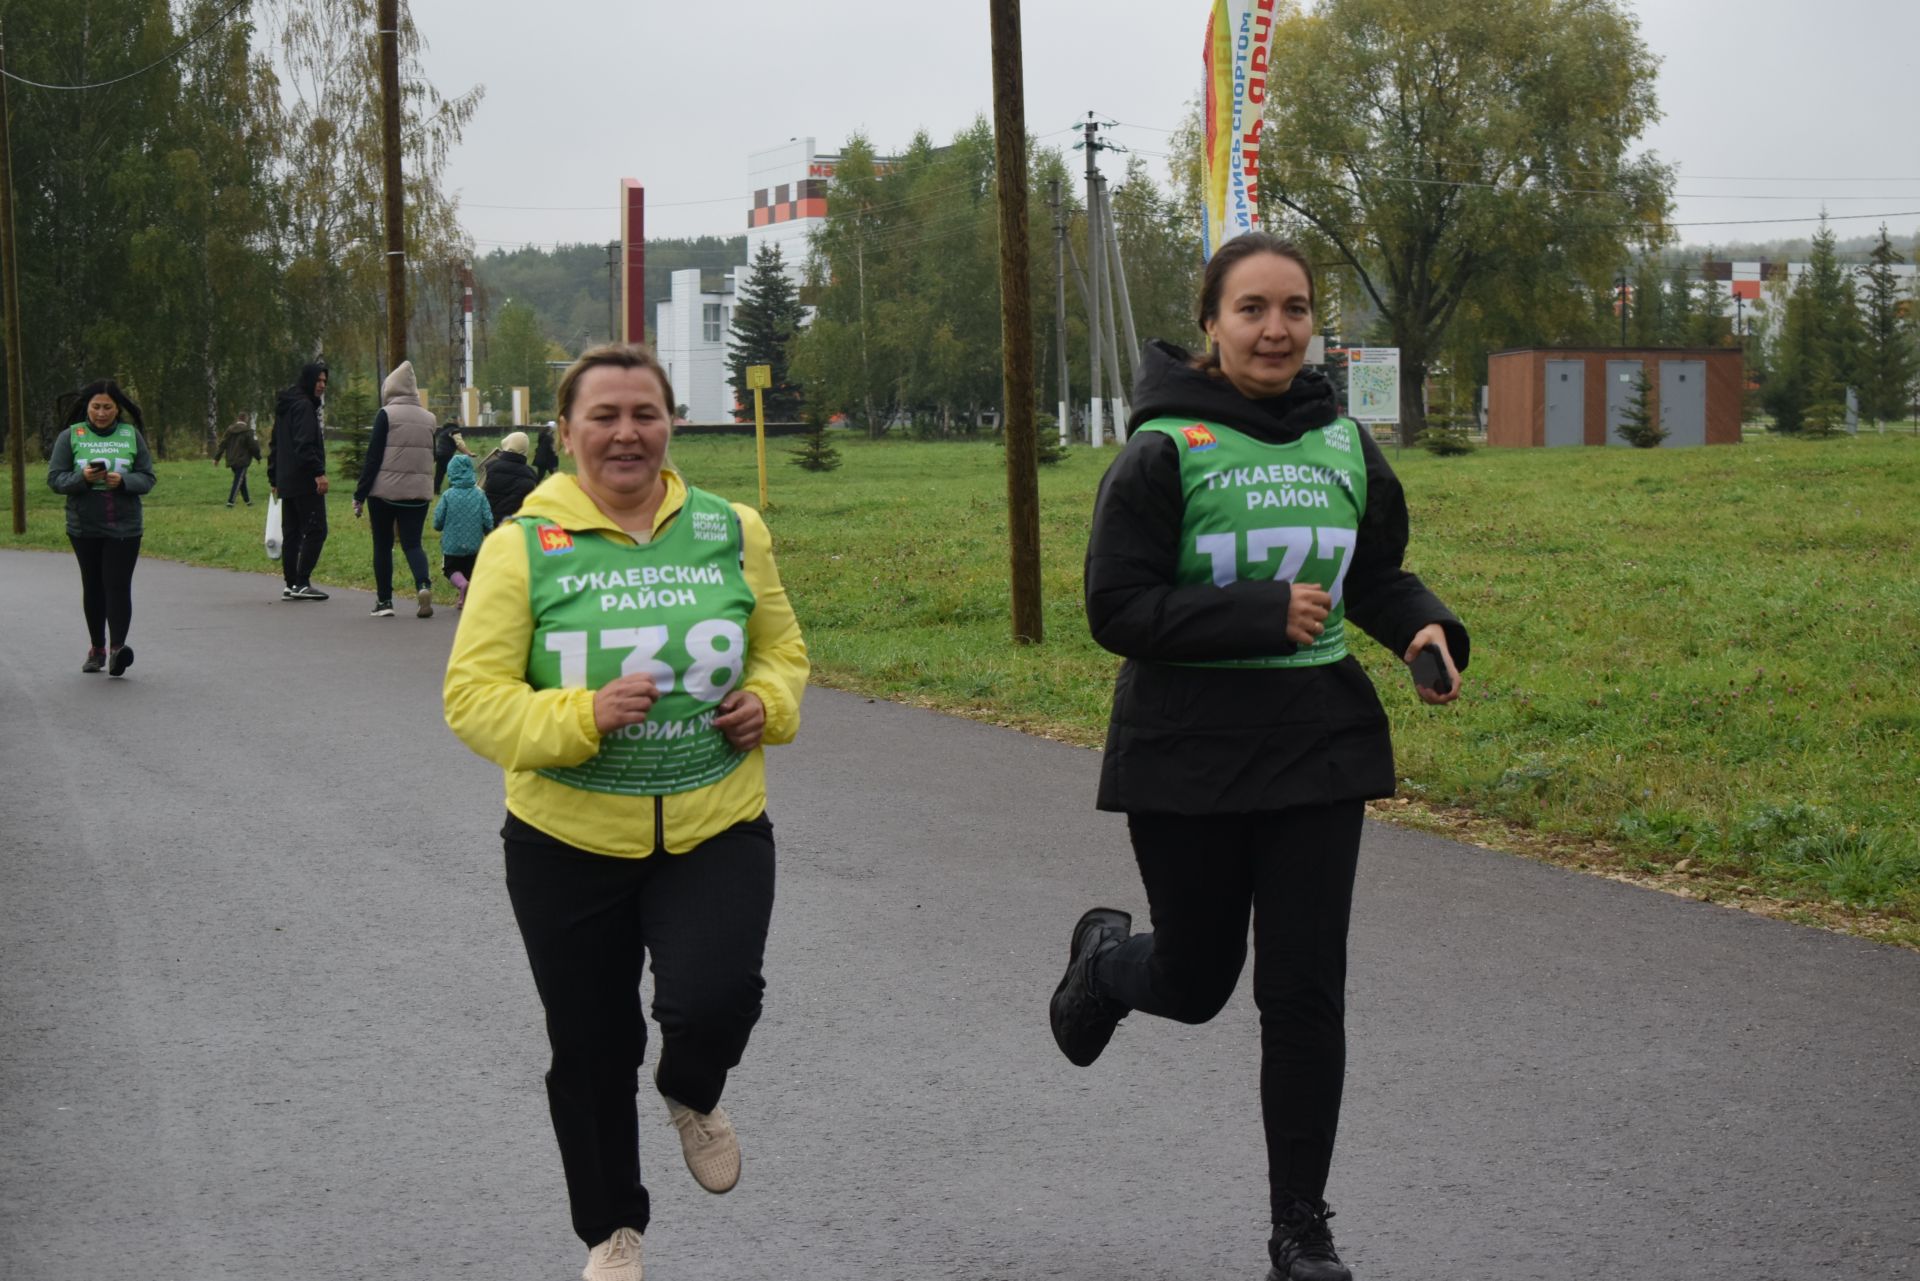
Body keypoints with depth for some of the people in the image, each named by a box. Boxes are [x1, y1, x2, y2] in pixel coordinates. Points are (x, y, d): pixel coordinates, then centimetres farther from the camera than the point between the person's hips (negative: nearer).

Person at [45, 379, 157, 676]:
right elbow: (54, 479, -1)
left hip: (124, 527, -1)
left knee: (118, 585, -12)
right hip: (84, 527, 1)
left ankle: (118, 647, -19)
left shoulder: (131, 436, 5)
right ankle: (96, 648, 20)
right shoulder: (70, 437, 3)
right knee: (93, 587, 10)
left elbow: (148, 479, 3)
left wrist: (123, 481, -17)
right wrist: (82, 478, -20)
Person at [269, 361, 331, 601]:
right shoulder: (304, 406, -11)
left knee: (291, 534, 10)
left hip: (286, 482, 10)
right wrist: (318, 472, -25)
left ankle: (290, 585, 11)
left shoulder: (285, 406, 20)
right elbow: (304, 444, -22)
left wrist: (275, 479, 27)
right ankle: (302, 583, -13)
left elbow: (274, 445, 25)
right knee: (315, 530, -9)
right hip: (305, 482, -10)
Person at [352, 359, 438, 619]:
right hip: (419, 491, 3)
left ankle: (384, 600, 10)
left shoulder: (386, 415, -6)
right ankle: (423, 585, -21)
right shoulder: (428, 419, 8)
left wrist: (359, 495, -5)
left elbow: (373, 457, -8)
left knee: (382, 545, 9)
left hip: (385, 490, -3)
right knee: (412, 542, 6)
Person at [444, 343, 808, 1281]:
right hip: (569, 846, 0)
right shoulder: (522, 547, -7)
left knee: (714, 1001, -22)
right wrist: (582, 717, -24)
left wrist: (770, 702, -6)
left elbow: (780, 646, 16)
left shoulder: (730, 531, 2)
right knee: (591, 1049, 11)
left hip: (716, 832, 1)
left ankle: (693, 1096, 17)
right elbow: (472, 695, -9)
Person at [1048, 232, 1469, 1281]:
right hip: (1189, 758, -3)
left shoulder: (1344, 446, 5)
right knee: (1196, 982, 10)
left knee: (1305, 993, 2)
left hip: (1318, 750, 4)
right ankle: (1105, 958, 48)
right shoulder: (1164, 452, -11)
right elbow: (1116, 609, -14)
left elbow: (1377, 575, 18)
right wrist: (1263, 616, -22)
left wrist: (1426, 629, -4)